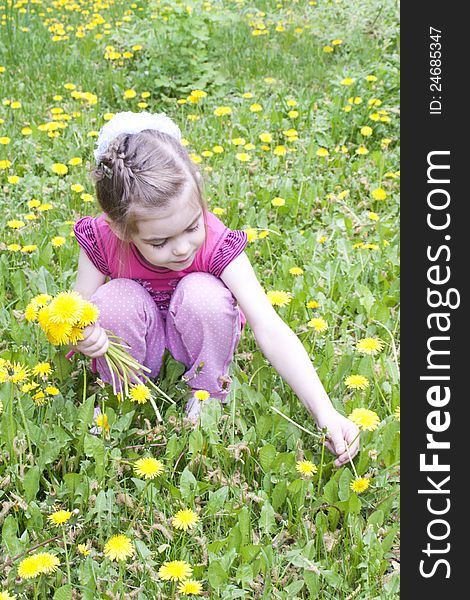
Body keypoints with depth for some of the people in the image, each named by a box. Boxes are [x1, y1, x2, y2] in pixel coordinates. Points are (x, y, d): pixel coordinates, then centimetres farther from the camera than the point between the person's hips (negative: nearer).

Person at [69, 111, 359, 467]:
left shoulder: (216, 245, -30)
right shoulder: (103, 241, -26)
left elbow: (270, 330, -35)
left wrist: (325, 413, -43)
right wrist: (82, 336, -43)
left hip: (196, 342, -1)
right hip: (142, 345, 1)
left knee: (203, 293, -34)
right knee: (114, 299, -32)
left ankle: (208, 391, -6)